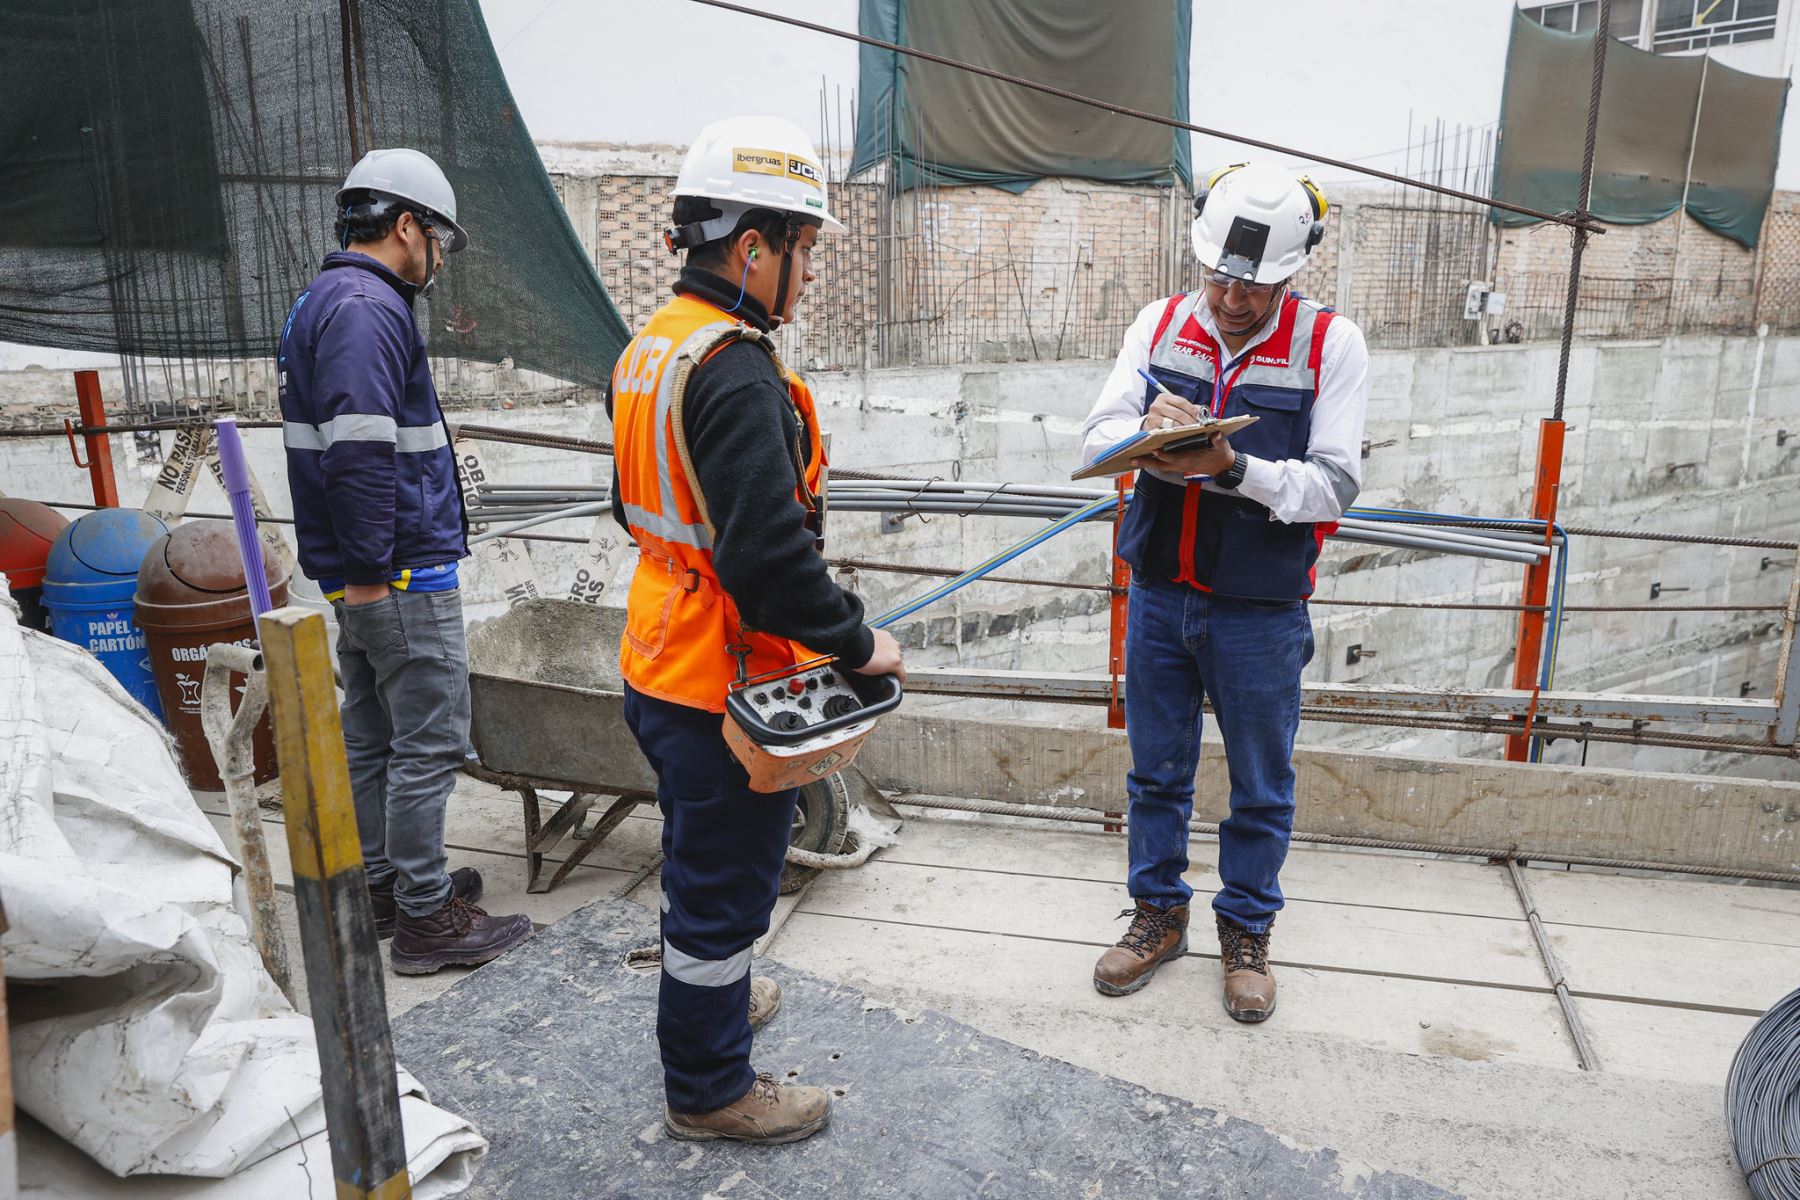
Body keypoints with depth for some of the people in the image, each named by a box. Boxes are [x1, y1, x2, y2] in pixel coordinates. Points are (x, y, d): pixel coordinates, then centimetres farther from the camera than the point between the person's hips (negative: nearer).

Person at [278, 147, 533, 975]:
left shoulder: (322, 303, 18)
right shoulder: (366, 307, -15)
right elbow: (359, 450, -25)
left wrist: (353, 570, 20)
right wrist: (366, 568, -22)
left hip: (363, 575, 11)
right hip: (403, 573, -11)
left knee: (371, 736, 17)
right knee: (428, 744, -3)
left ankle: (382, 884, 30)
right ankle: (426, 918, 6)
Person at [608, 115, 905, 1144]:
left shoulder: (652, 346, 8)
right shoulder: (735, 371, -24)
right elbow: (770, 551, -30)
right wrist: (860, 644, -18)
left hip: (663, 662, 10)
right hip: (725, 684, -10)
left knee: (706, 858, 28)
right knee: (724, 882, 7)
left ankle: (711, 995, 51)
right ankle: (710, 1089, 27)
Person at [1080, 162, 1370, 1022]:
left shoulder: (1330, 345, -8)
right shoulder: (1160, 324, 1)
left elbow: (1335, 485, -14)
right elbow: (1098, 435, -6)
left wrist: (1234, 468, -30)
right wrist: (1147, 442, -28)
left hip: (1261, 611, -2)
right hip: (1159, 595, 3)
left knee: (1261, 788, 12)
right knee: (1156, 771, 16)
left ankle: (1245, 930, 34)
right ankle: (1158, 914, 36)